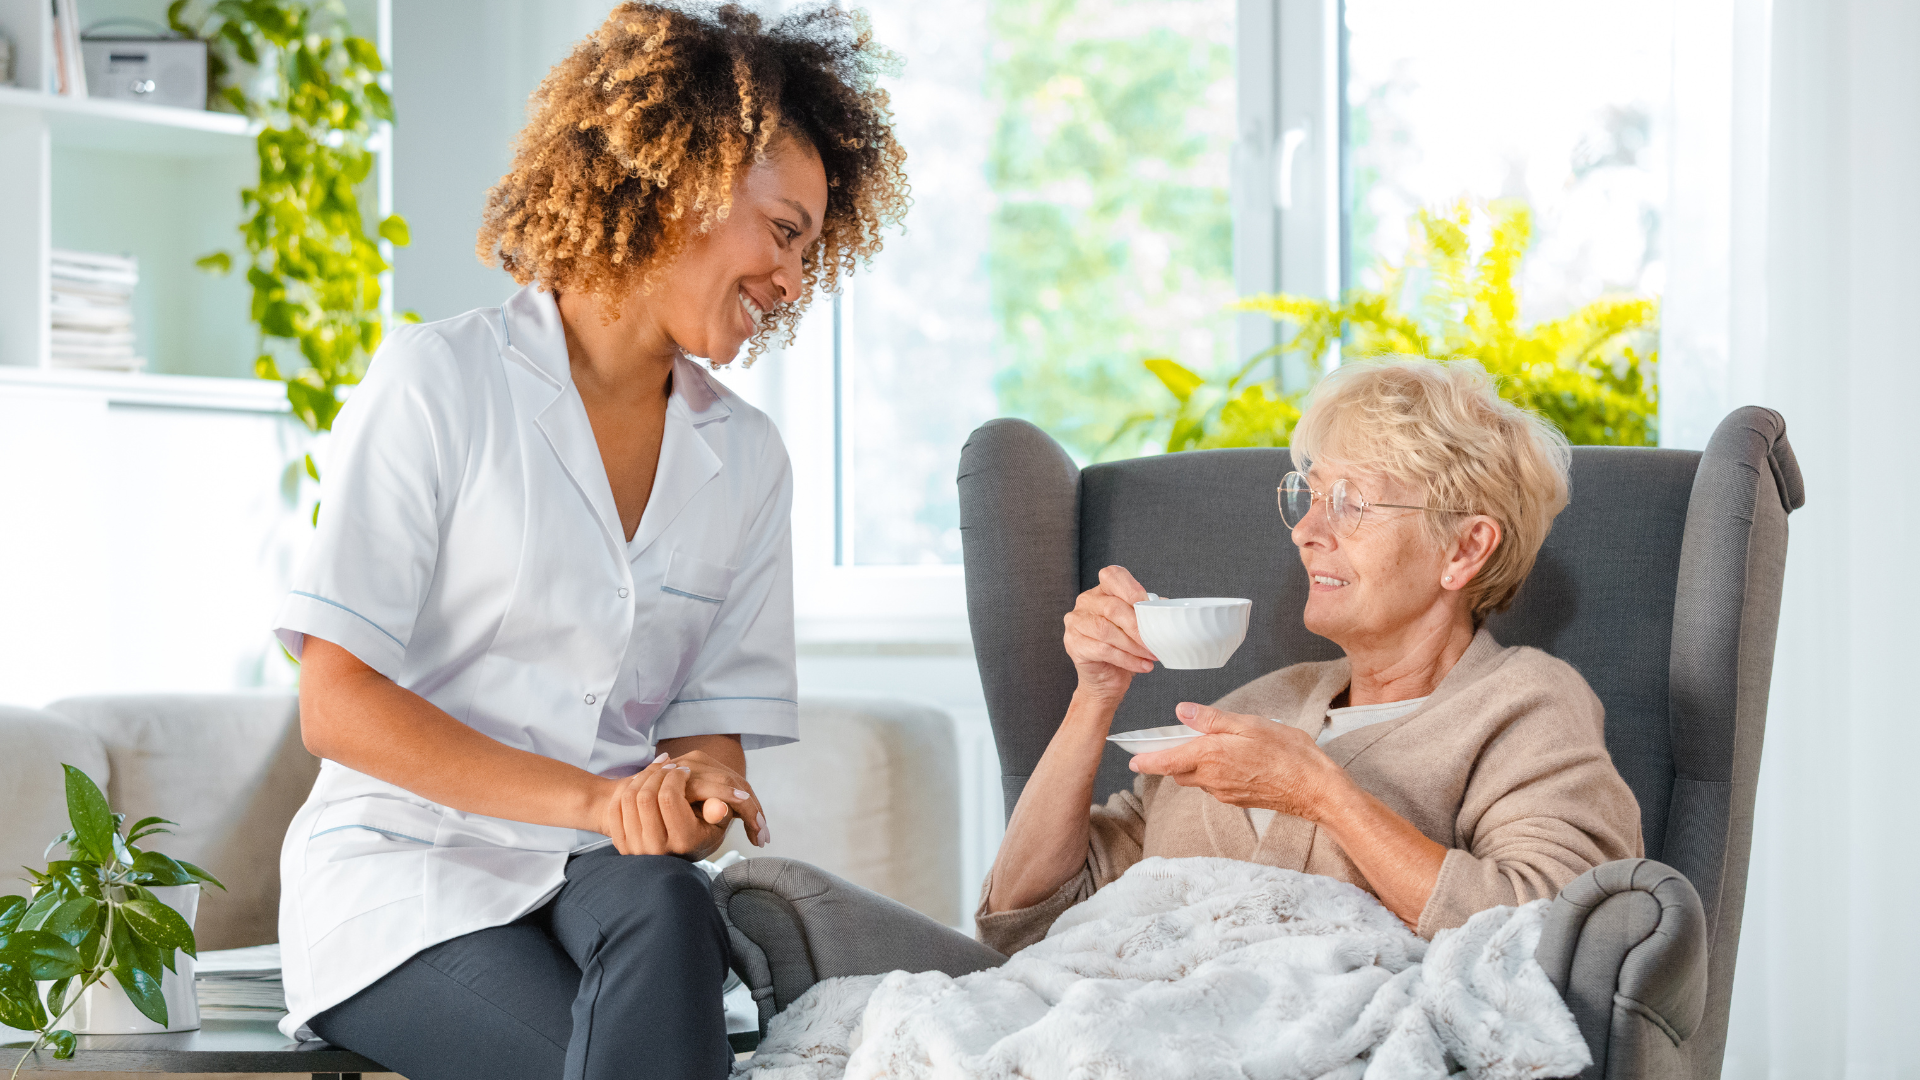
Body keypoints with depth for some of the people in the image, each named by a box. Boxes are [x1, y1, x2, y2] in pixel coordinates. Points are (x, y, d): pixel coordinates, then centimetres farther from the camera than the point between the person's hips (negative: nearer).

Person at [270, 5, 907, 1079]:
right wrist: (592, 799, -19)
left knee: (664, 909, -34)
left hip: (613, 881, 4)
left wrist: (694, 796, -16)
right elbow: (336, 705, -9)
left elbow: (713, 737, 10)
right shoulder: (438, 382, -3)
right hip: (409, 872, -4)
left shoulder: (748, 458, 13)